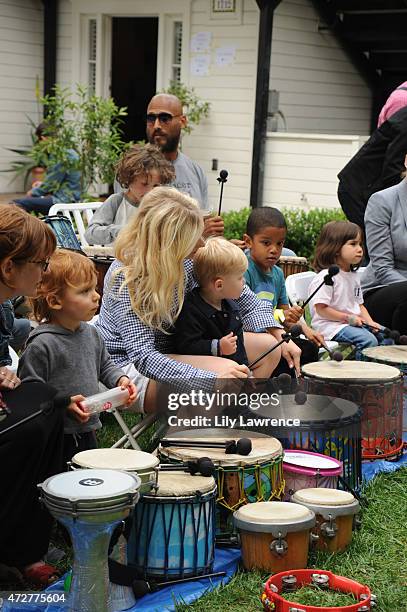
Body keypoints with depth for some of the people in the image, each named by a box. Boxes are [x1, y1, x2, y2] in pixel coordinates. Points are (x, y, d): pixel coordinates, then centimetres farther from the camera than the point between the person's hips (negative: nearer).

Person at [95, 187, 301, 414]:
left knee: (266, 346, -4)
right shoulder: (126, 277, -26)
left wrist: (280, 336, -7)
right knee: (226, 372, -30)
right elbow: (143, 358, -31)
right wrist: (212, 378, -42)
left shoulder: (186, 260, -7)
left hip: (171, 354, 8)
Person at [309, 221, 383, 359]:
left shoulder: (354, 276, 14)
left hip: (354, 323, 9)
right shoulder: (326, 277, -16)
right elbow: (321, 309, -18)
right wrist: (348, 318, -18)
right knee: (369, 340, -26)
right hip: (331, 325, -9)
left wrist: (369, 321, 2)